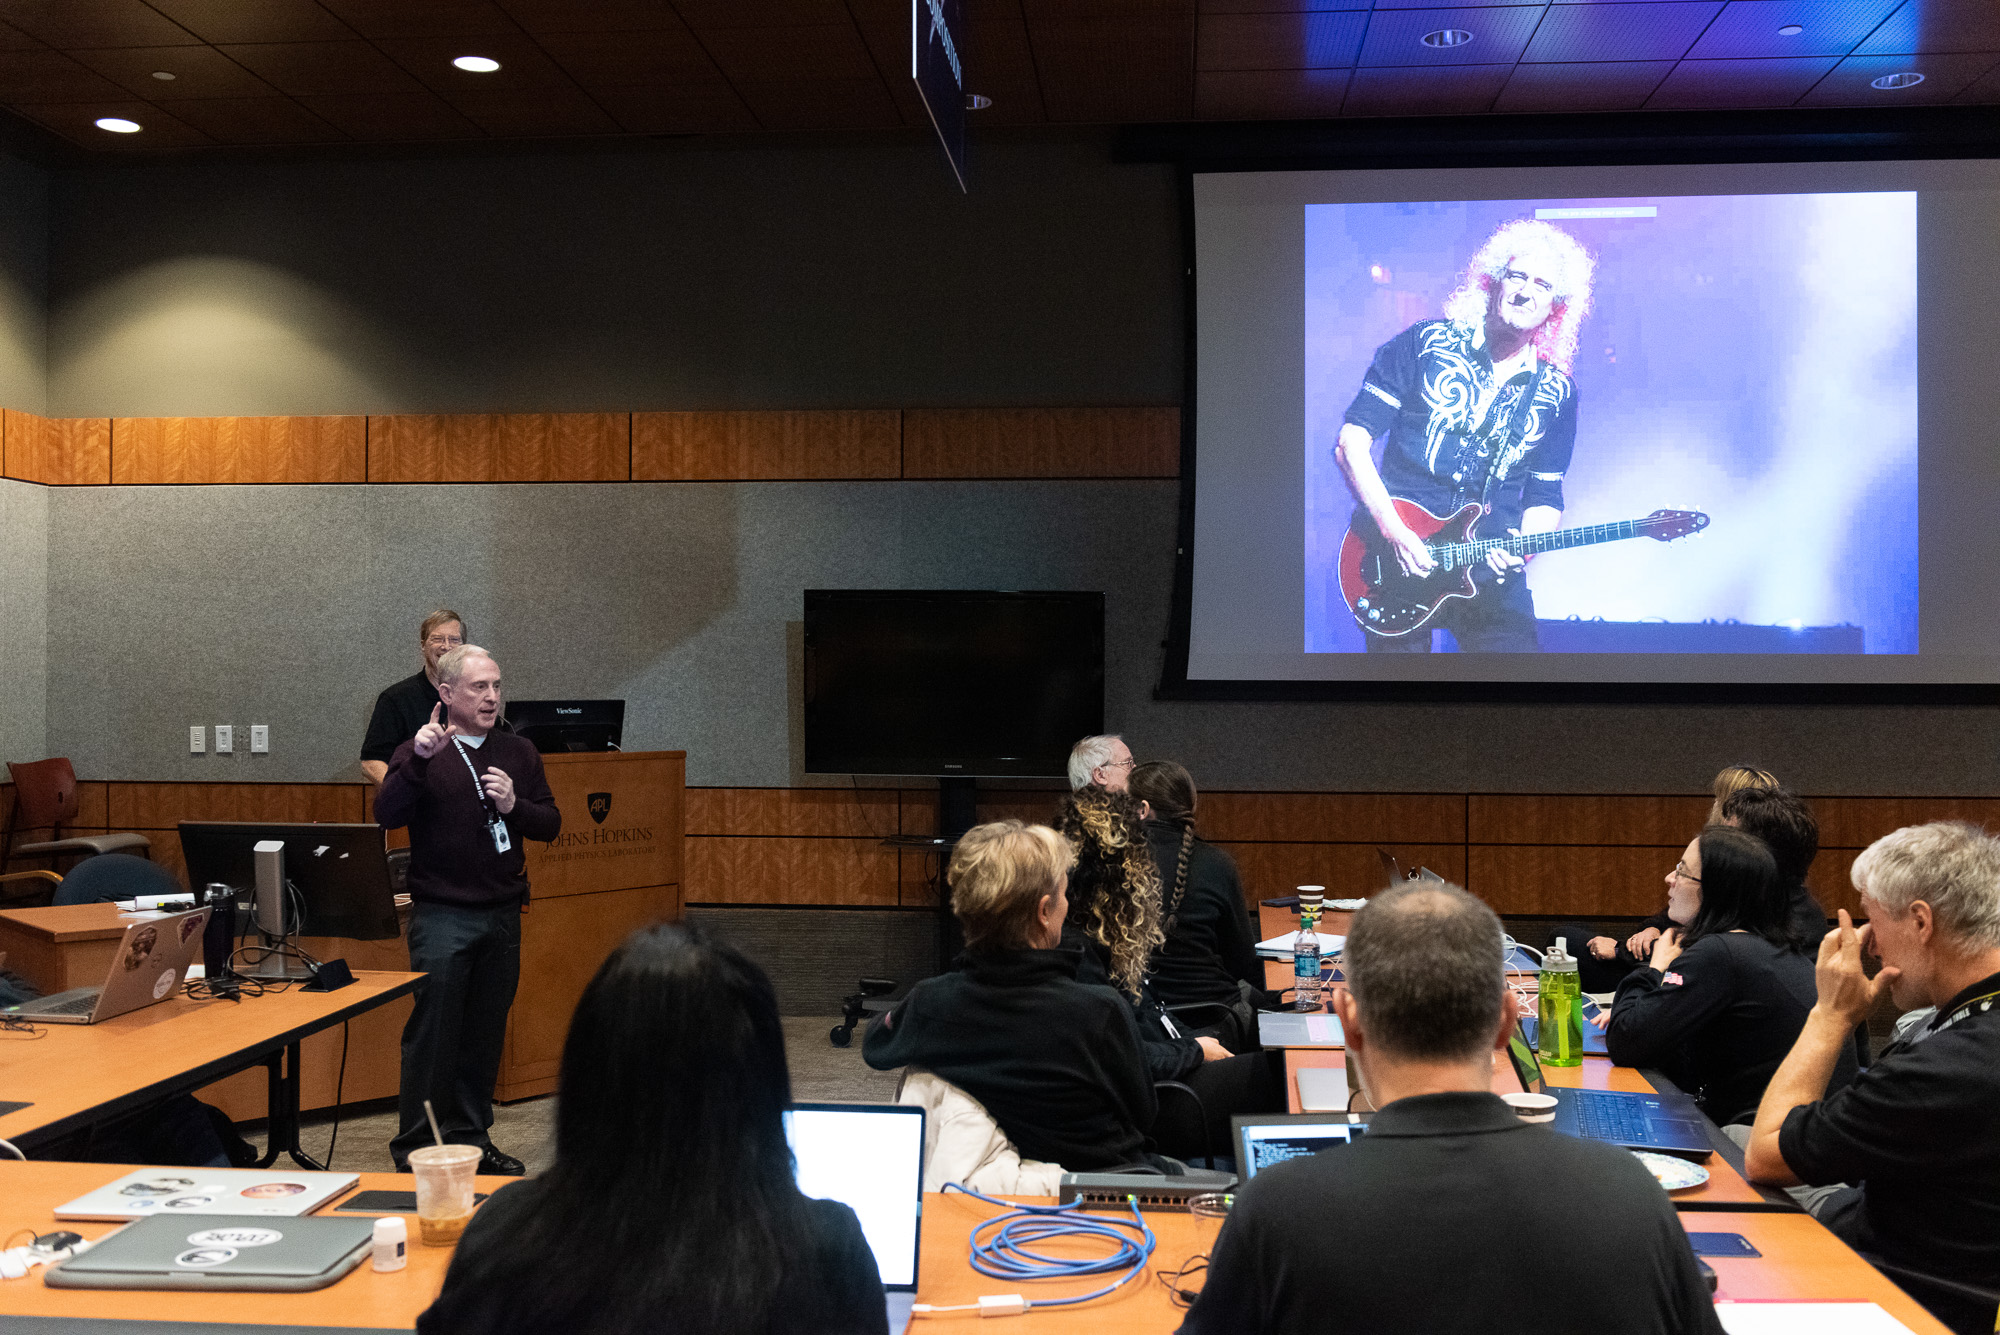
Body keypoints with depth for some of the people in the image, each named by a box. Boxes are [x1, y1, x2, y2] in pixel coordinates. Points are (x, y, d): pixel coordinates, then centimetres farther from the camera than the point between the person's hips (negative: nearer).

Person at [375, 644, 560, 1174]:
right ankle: (415, 1148, 8)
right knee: (432, 1032, -3)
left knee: (485, 1035, 11)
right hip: (441, 916, -4)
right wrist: (419, 760, -28)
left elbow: (550, 823, 9)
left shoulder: (518, 752, 10)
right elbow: (387, 815, -17)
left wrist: (514, 805, -10)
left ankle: (471, 1136, 23)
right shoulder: (421, 753, -2)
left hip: (503, 914, 4)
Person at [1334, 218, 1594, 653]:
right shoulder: (1426, 343, 0)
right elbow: (1352, 442, -5)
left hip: (1492, 569, 2)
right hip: (1397, 561, -2)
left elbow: (1544, 496, 13)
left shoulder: (1557, 392, 8)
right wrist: (1395, 531, -14)